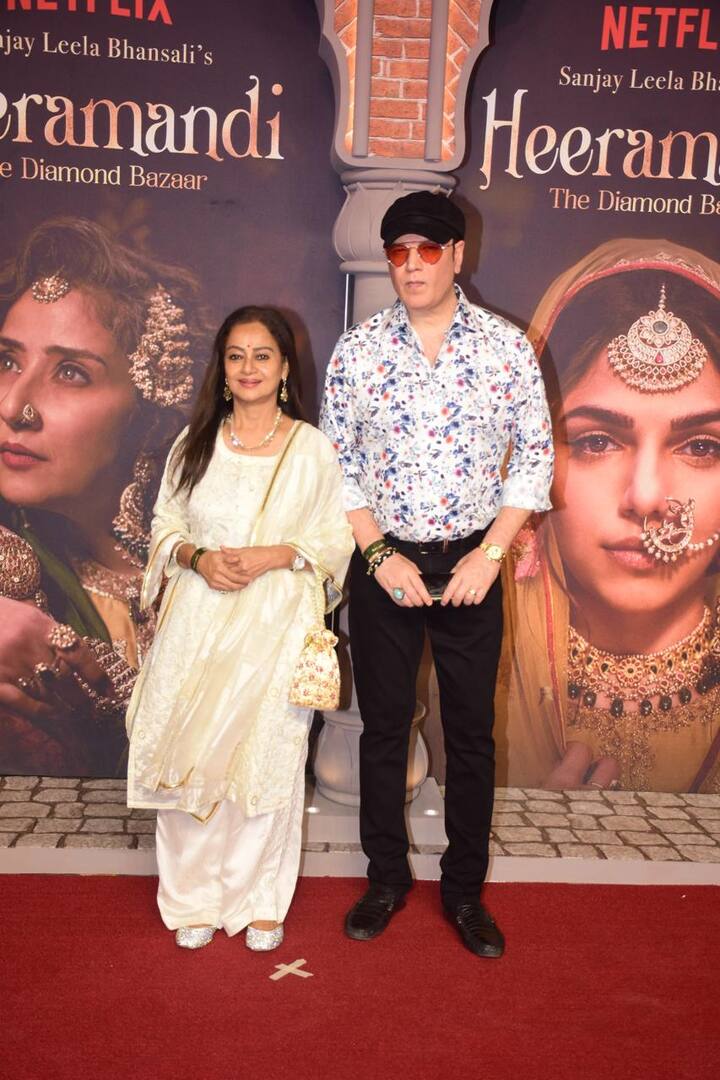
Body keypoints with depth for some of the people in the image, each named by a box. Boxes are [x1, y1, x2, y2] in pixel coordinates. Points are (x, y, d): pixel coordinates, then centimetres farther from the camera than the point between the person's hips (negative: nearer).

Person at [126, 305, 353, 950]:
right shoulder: (195, 443, 9)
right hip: (198, 624, 2)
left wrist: (274, 556, -14)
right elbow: (165, 525, 12)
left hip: (275, 629, -2)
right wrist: (198, 557, -8)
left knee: (267, 760, 1)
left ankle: (261, 900, 22)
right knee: (190, 758, 2)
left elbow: (336, 539, 1)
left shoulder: (313, 448, 2)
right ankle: (193, 898, 22)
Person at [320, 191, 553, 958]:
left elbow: (535, 455, 0)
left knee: (471, 731, 8)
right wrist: (380, 554, -9)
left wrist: (490, 554, -10)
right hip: (383, 562, 1)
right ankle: (387, 878, 30)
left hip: (471, 563, 0)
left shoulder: (506, 347, -3)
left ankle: (465, 890, 27)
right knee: (384, 726, 11)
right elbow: (336, 464, 1)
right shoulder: (356, 350, -2)